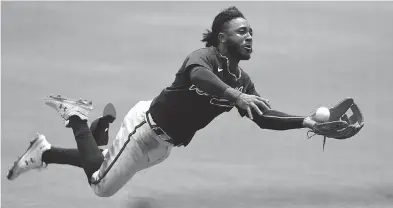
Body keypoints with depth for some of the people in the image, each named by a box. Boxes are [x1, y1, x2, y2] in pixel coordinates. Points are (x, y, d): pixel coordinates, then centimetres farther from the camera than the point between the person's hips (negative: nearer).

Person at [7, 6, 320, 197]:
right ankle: (75, 116, 16)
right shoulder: (205, 56, -24)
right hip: (147, 125, -8)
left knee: (101, 182, 18)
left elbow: (264, 117, 4)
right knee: (101, 185, 2)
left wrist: (304, 121, -8)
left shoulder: (242, 80, 0)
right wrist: (236, 96, -63)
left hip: (163, 144, 8)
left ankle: (44, 153, 35)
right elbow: (197, 74, -48)